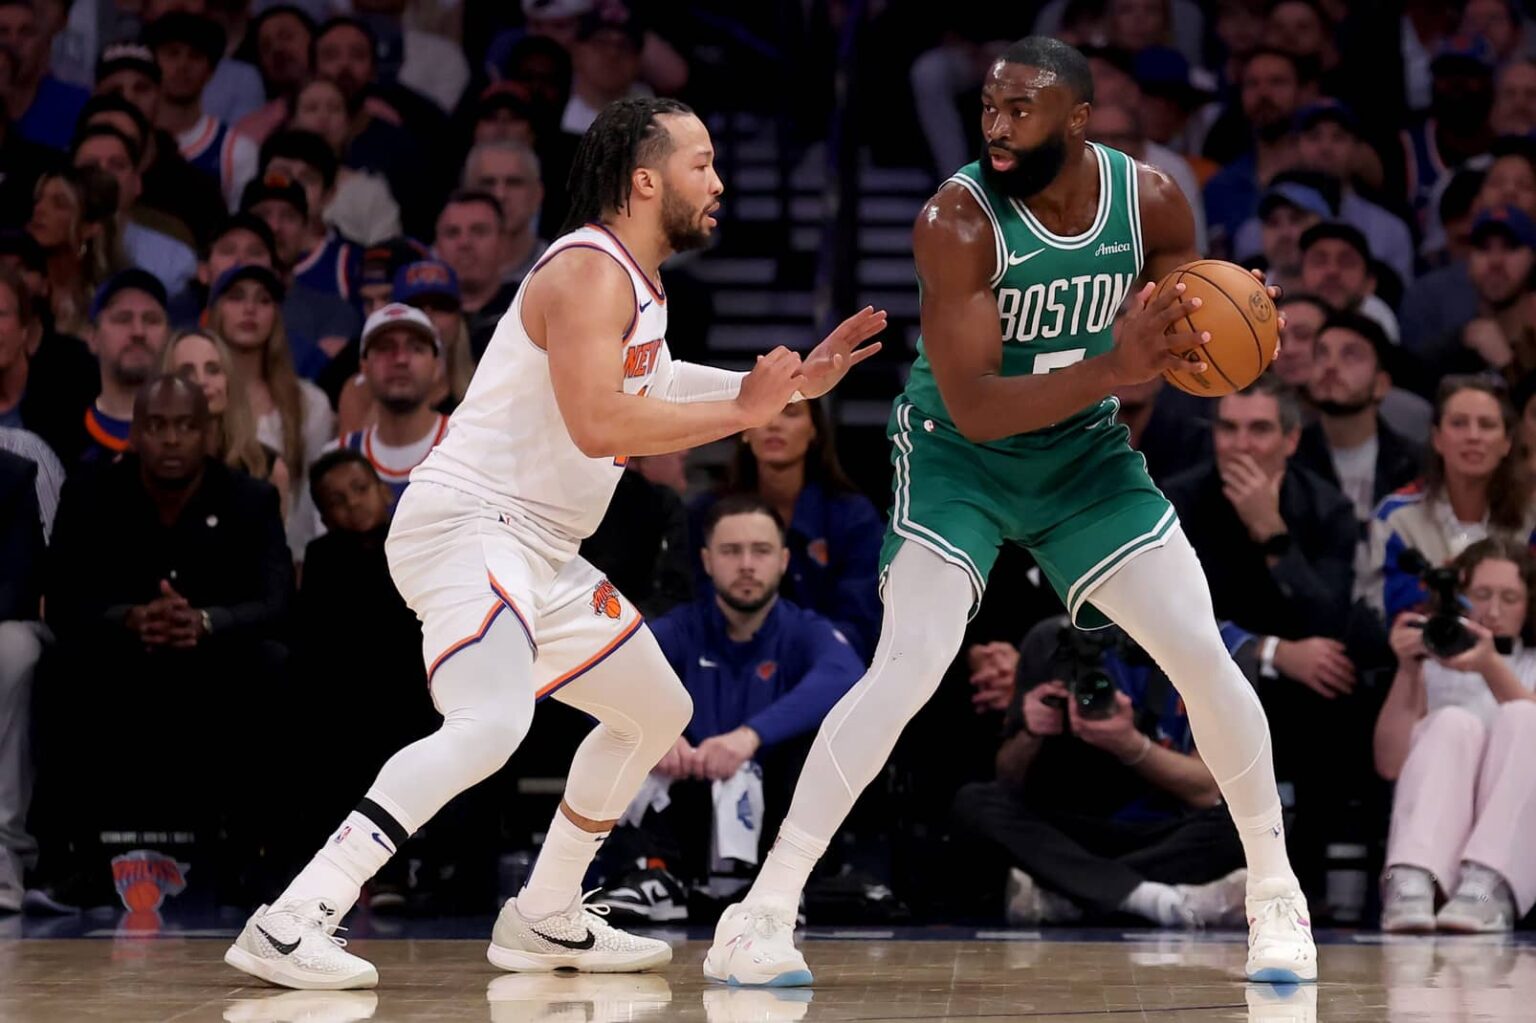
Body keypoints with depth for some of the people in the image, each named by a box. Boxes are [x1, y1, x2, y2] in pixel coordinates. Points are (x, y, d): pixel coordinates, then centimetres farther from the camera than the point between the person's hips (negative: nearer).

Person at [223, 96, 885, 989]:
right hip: (466, 524, -11)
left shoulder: (636, 283, 17)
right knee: (492, 721, -31)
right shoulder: (591, 270, -15)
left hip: (538, 549, 11)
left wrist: (791, 384, 24)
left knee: (658, 712, 21)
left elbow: (652, 406, 31)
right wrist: (743, 411, -19)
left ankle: (547, 920, 30)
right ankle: (291, 924, -34)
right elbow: (597, 424, -27)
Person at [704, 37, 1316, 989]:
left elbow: (1189, 337, 5)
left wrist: (1217, 338, -20)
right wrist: (1113, 368, -41)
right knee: (909, 667, -21)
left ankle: (1277, 899, 16)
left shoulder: (1152, 199, -13)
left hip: (1084, 449, 4)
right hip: (961, 452, -4)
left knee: (1205, 656, -3)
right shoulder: (959, 221, -26)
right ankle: (762, 914, -17)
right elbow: (975, 406, -30)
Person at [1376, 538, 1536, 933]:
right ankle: (1412, 882, -52)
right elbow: (1390, 764, 6)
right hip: (1438, 832, 0)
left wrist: (1491, 667, -17)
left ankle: (1489, 885, -48)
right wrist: (1406, 671, -5)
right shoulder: (1432, 668, 21)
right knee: (1453, 723, -25)